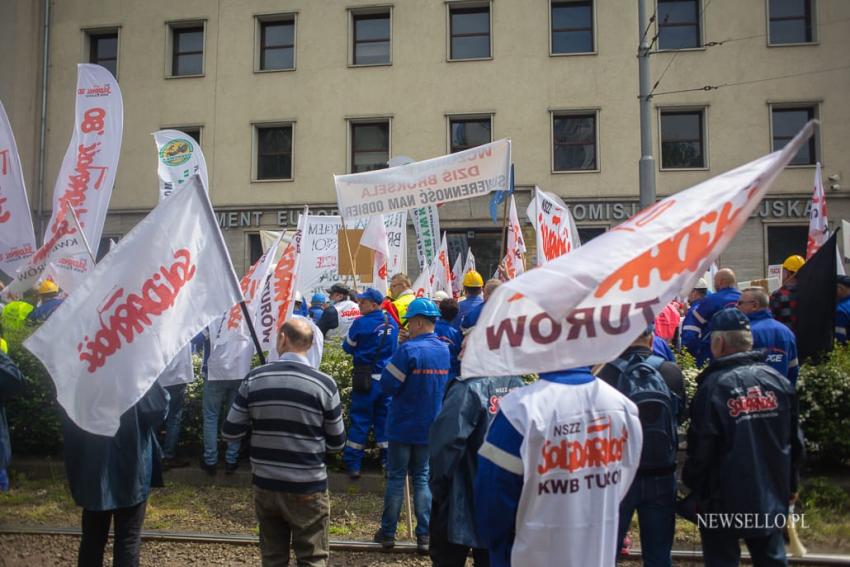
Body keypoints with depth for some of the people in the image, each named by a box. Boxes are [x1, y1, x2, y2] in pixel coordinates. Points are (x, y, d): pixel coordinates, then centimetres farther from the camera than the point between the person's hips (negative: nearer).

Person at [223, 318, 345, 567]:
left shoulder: (254, 378, -6)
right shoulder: (324, 384, -11)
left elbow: (230, 432, 0)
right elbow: (336, 444, -2)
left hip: (265, 485, 3)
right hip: (307, 489, -3)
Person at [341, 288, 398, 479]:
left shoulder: (362, 323, -12)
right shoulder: (392, 323, 4)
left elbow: (348, 347, -1)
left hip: (367, 378, -4)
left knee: (360, 419, 3)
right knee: (384, 418, 13)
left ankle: (352, 463, 7)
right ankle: (388, 461, 17)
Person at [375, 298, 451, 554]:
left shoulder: (409, 349, -20)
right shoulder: (445, 350, 2)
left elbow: (388, 384, -19)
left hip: (403, 426, -5)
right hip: (429, 427, 5)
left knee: (396, 478, 8)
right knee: (422, 478, 13)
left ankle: (387, 533, 17)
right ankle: (424, 536, 13)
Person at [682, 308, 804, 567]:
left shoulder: (713, 387, -17)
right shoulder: (779, 381, -1)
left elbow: (700, 449, -15)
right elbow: (795, 442, 6)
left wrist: (691, 483, 3)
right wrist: (790, 485, 18)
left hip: (723, 500, -5)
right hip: (771, 499, 5)